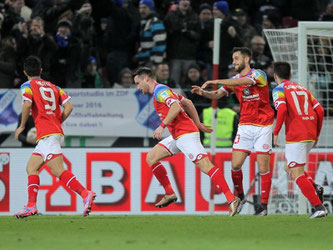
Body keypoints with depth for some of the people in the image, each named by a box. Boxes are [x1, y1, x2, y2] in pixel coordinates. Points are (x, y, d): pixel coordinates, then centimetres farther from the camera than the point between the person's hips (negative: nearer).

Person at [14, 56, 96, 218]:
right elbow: (68, 107, 9)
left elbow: (27, 104, -15)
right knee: (31, 167, 16)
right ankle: (31, 206, 9)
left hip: (46, 134, -8)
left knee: (58, 170, -18)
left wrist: (22, 126, -3)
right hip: (57, 132, 8)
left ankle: (85, 194, -33)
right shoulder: (53, 87, 20)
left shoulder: (28, 85, 3)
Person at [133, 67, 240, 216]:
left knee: (205, 166, -18)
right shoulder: (162, 91, 21)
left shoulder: (160, 90, -10)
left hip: (186, 134, -11)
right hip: (177, 136, 11)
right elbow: (187, 103, 27)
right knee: (151, 158, 12)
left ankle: (231, 199, -24)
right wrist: (198, 124, 26)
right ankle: (170, 194, 14)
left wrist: (162, 126, -26)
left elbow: (176, 107, -26)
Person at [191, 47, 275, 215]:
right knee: (235, 165, -4)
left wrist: (214, 82, -30)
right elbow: (217, 95, 12)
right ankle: (239, 197, 17)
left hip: (262, 126, -5)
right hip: (245, 125, 5)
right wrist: (203, 92, -10)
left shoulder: (258, 75, -11)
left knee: (263, 167, -6)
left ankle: (264, 205, 2)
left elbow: (242, 82, -29)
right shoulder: (234, 80, 10)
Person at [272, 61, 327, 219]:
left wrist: (276, 132, -9)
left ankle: (319, 207, -16)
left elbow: (282, 109, -18)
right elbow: (319, 110, 14)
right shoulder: (302, 88, 21)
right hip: (310, 135, 7)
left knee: (297, 174, -6)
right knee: (290, 167, 23)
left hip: (295, 135, -7)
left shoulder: (279, 89, 1)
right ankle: (314, 187, 1)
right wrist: (316, 134, 21)